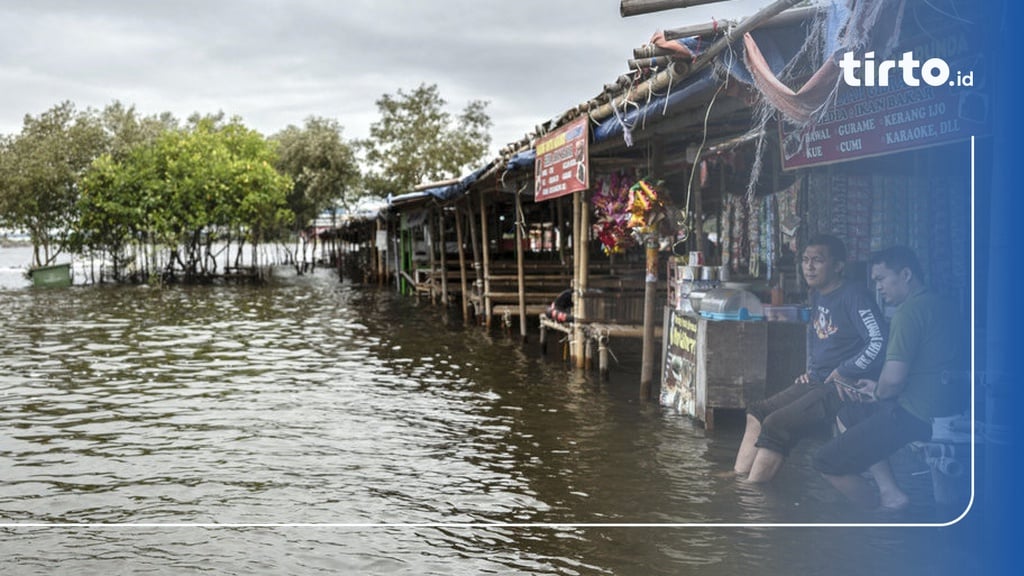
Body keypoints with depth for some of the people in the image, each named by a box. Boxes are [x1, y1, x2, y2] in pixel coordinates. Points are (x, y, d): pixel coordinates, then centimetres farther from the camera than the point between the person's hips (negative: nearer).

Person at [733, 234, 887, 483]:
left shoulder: (854, 297, -16)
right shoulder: (818, 295, 12)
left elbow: (878, 343, -26)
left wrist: (843, 373, -19)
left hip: (843, 388, -10)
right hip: (817, 382, 10)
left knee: (776, 425, -21)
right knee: (758, 412, 6)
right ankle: (739, 477, 5)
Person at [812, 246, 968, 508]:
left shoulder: (909, 312, -15)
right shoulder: (938, 305, 16)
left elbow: (894, 378, -23)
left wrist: (878, 393, 0)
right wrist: (880, 388, 19)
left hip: (916, 415, -10)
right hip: (946, 406, 10)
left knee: (826, 462, -7)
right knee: (848, 415, 26)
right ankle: (889, 490, 12)